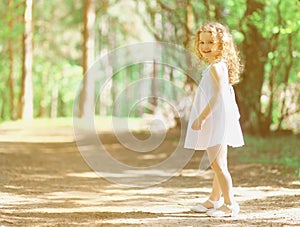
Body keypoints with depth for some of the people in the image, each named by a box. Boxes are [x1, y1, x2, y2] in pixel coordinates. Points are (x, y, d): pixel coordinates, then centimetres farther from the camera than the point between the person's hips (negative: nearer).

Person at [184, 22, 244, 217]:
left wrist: (201, 118, -23)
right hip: (215, 122, 11)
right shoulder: (220, 66, 15)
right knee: (218, 163, 19)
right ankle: (214, 200, 31)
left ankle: (230, 204, -5)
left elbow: (217, 96, -23)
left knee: (217, 164, -9)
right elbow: (228, 94, 20)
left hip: (217, 121, -11)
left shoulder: (216, 67, -16)